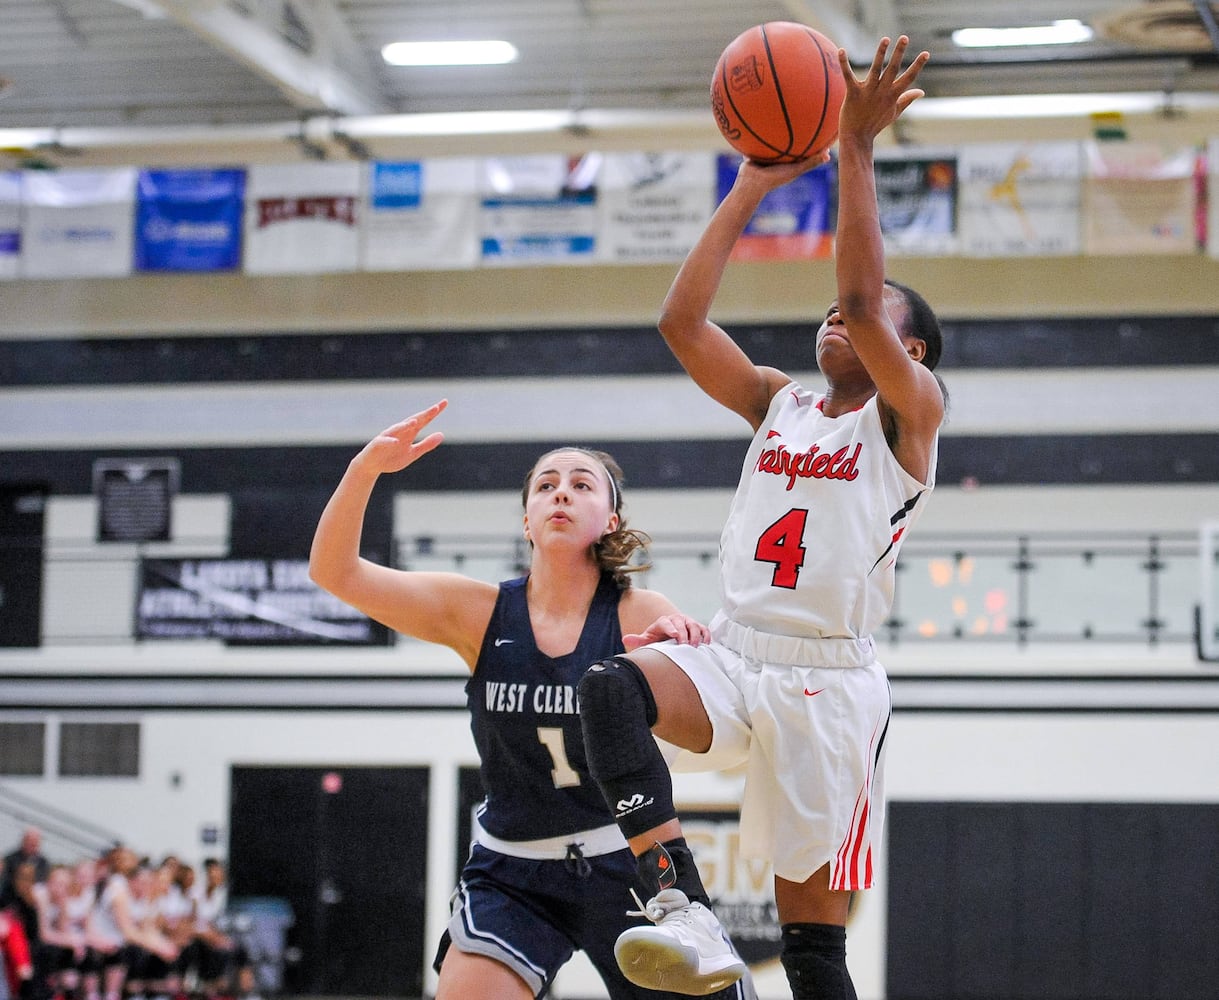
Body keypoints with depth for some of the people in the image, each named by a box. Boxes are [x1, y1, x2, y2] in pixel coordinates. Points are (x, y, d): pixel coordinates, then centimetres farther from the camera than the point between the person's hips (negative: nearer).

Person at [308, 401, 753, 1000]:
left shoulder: (638, 615, -9)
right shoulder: (480, 613, -5)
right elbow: (334, 571, -11)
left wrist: (687, 648, -41)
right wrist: (367, 467, -26)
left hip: (621, 865, 0)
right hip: (511, 872, 0)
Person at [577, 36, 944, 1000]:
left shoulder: (910, 412, 1)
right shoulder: (779, 403, 18)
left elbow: (865, 304, -17)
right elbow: (682, 322, 7)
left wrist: (855, 150, -18)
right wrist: (754, 186, 7)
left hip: (828, 679, -4)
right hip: (732, 657, 4)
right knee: (611, 688, -30)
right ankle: (685, 912, -40)